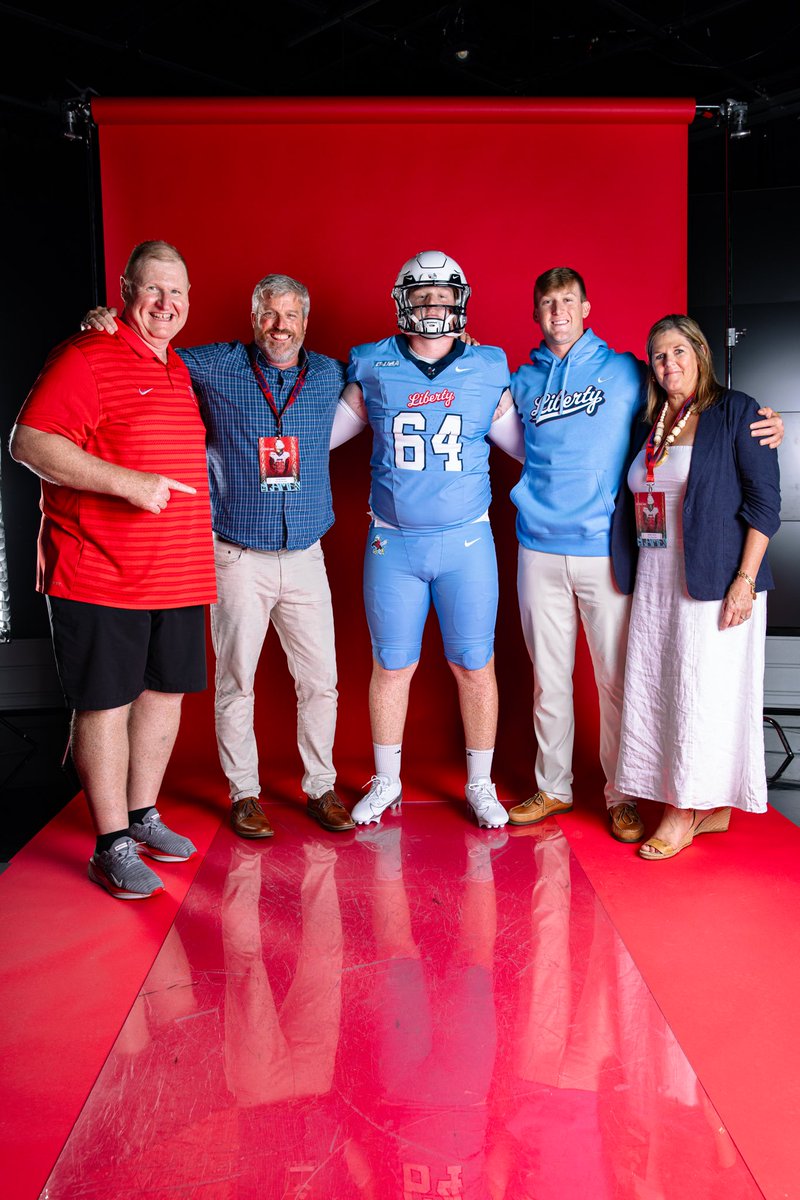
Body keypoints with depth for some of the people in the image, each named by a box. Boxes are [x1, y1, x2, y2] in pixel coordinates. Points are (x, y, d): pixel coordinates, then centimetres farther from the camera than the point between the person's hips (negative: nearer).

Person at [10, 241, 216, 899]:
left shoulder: (180, 372, 17)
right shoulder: (86, 358, -8)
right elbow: (30, 443, -18)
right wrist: (129, 483, -24)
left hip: (179, 574, 8)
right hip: (102, 574, -8)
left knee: (164, 692, 14)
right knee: (106, 702, 1)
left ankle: (142, 817, 30)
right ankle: (112, 846, 12)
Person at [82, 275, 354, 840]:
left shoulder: (330, 374, 6)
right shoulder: (215, 367, -1)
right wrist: (107, 324, -10)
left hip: (305, 557, 2)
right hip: (239, 557, -2)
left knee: (320, 681, 6)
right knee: (236, 682, 5)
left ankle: (321, 788, 24)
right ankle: (244, 793, 22)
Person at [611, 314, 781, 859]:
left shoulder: (736, 411, -3)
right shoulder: (650, 425, 13)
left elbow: (765, 501, -8)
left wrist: (745, 580, -15)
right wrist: (630, 574, 9)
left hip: (716, 583, -6)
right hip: (654, 583, 6)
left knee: (705, 694, -1)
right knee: (658, 692, 7)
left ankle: (688, 810, 12)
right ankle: (708, 809, 20)